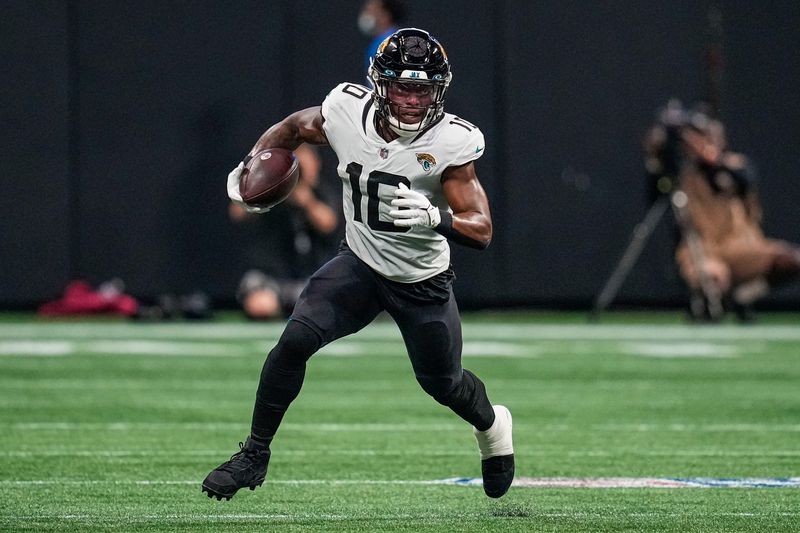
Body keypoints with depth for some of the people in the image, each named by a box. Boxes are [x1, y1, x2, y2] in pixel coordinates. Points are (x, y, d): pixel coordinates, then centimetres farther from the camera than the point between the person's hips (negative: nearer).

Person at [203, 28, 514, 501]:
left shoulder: (450, 143, -26)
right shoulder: (348, 114, -18)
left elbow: (482, 232, -29)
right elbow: (294, 128, 7)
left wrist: (436, 218, -47)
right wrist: (250, 167, -1)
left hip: (424, 282, -1)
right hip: (360, 265, 2)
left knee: (444, 385, 14)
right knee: (295, 342, -19)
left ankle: (493, 426, 50)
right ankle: (255, 454, -3)